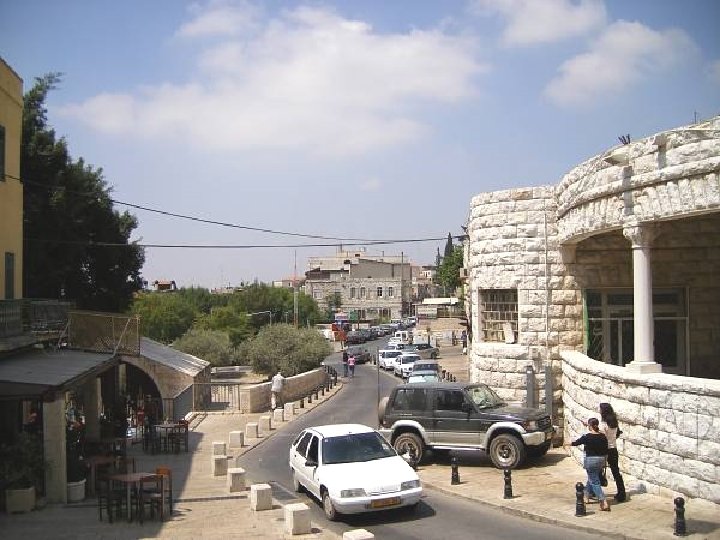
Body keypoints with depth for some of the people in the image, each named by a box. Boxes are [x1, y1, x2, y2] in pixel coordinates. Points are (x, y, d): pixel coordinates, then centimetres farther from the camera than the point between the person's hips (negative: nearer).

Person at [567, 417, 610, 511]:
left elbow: (577, 442, 1)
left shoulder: (587, 437, -15)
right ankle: (587, 495, 40)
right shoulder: (603, 436, 0)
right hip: (601, 460, 7)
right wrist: (604, 461, 19)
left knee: (595, 482, -3)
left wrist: (570, 443, 21)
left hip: (591, 461, -7)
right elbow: (606, 451, 6)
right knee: (592, 478, 25)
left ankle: (604, 502, -13)